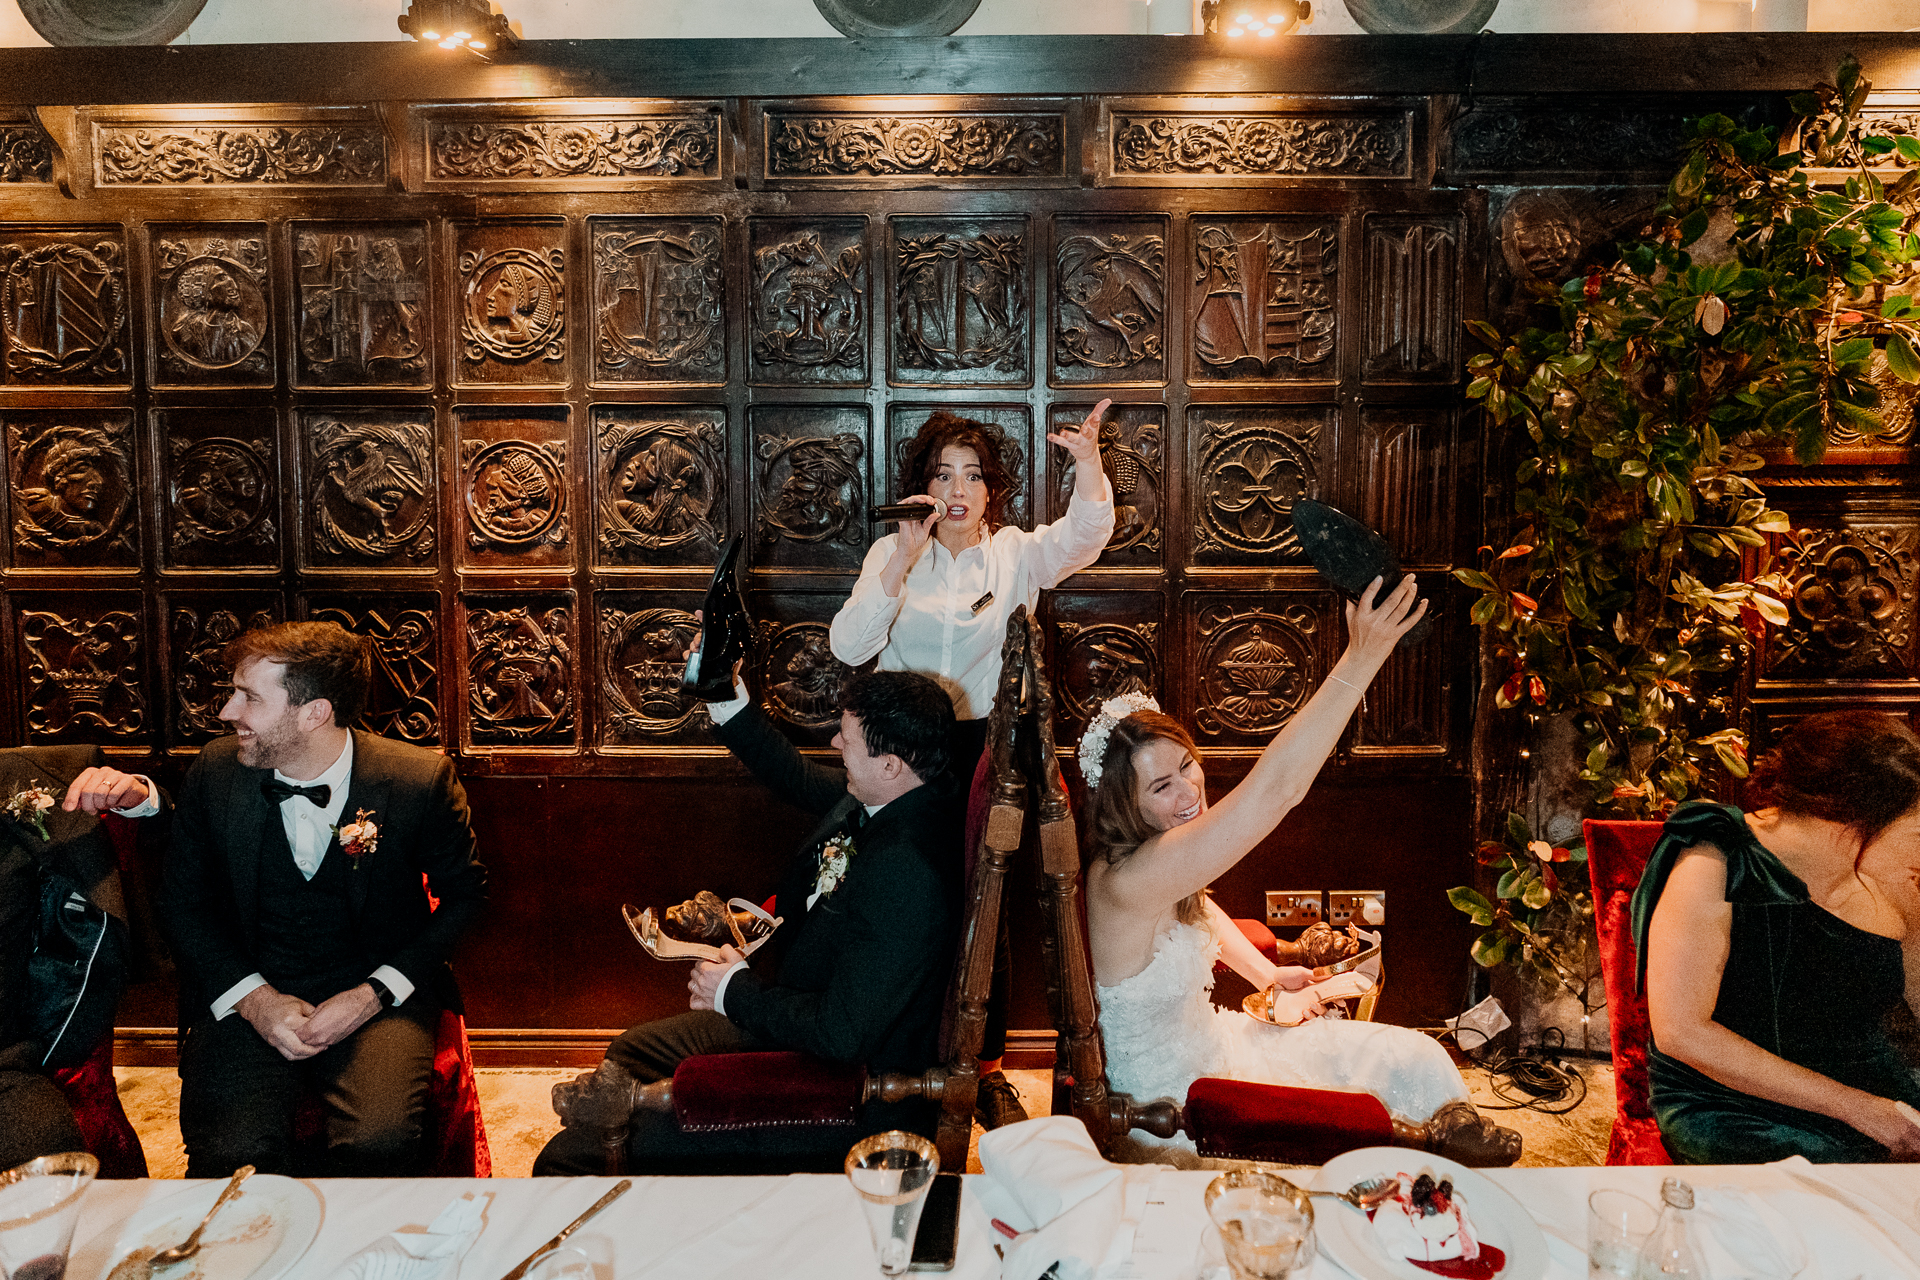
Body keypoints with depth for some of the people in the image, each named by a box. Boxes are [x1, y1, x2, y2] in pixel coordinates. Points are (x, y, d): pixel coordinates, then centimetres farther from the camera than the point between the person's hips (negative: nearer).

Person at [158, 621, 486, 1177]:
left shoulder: (420, 780, -10)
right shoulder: (215, 771, -1)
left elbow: (464, 895, 2)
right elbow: (181, 900, 9)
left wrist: (372, 995, -10)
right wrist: (252, 998, -8)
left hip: (377, 991, -2)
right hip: (246, 991, 2)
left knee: (381, 1141, -28)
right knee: (230, 1151, -24)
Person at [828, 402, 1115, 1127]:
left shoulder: (1016, 554, 1)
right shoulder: (892, 553, 2)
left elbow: (1084, 536, -19)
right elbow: (849, 646, -12)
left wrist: (1088, 461, -37)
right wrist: (903, 559, -22)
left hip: (988, 748, 0)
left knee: (987, 914, 6)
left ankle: (988, 1070, 23)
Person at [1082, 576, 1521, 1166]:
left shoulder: (1159, 869, -4)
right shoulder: (1125, 883, -35)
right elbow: (1272, 790, -43)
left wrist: (1266, 973, 12)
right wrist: (1361, 658, -42)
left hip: (1210, 1041, 9)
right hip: (1173, 1111, -9)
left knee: (1415, 1060, 9)